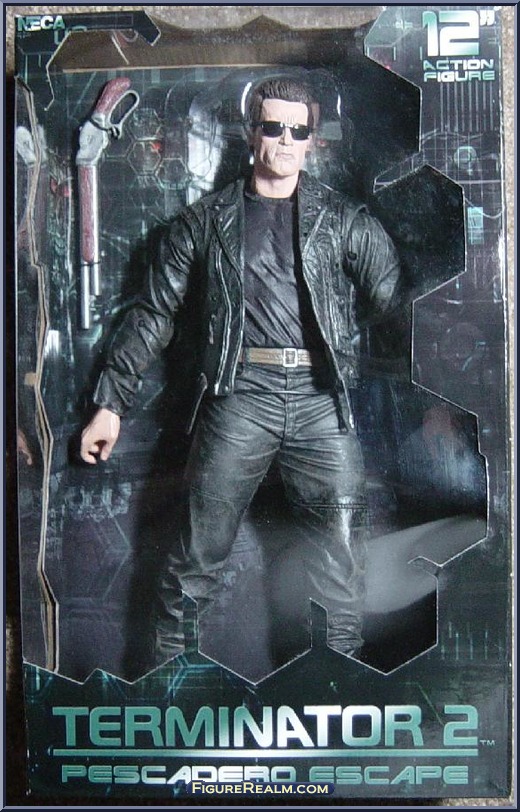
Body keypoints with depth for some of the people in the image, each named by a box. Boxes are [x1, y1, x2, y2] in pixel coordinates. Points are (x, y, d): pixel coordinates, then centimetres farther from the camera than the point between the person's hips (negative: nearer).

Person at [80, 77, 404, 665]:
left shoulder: (345, 220, 14)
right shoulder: (206, 221, 13)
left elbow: (395, 298, 8)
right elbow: (154, 313, 12)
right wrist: (110, 402, 8)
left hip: (323, 398, 1)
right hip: (239, 395, 0)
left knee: (340, 562, 3)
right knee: (196, 556, 1)